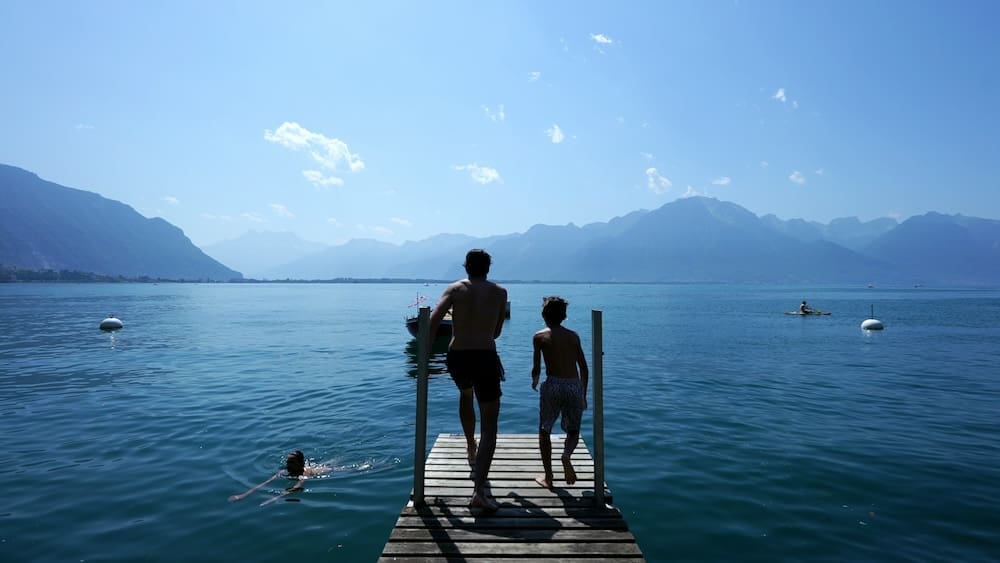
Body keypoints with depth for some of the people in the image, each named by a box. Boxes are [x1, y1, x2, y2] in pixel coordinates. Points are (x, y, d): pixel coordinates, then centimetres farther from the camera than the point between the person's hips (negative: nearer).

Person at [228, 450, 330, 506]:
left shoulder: (305, 474, -46)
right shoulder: (284, 472, -28)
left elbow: (293, 489, -61)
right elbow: (265, 483, -36)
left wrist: (273, 499, -71)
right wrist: (245, 494, -46)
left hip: (322, 470, -5)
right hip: (314, 465, 5)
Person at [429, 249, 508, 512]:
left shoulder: (454, 288, 6)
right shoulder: (500, 292, 9)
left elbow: (434, 319, -10)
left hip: (457, 358, 2)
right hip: (485, 359, -2)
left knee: (465, 395, 36)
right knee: (489, 425, 2)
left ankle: (471, 447, 47)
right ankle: (479, 491, -10)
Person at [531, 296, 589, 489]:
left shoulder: (540, 336, 4)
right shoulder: (573, 336, 11)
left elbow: (536, 369, 1)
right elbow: (584, 368, 9)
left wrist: (534, 381, 24)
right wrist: (583, 395, 18)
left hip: (553, 385, -2)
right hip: (575, 386, 2)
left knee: (544, 430, 16)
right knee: (573, 431, 19)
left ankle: (548, 477, 17)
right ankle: (567, 455, -12)